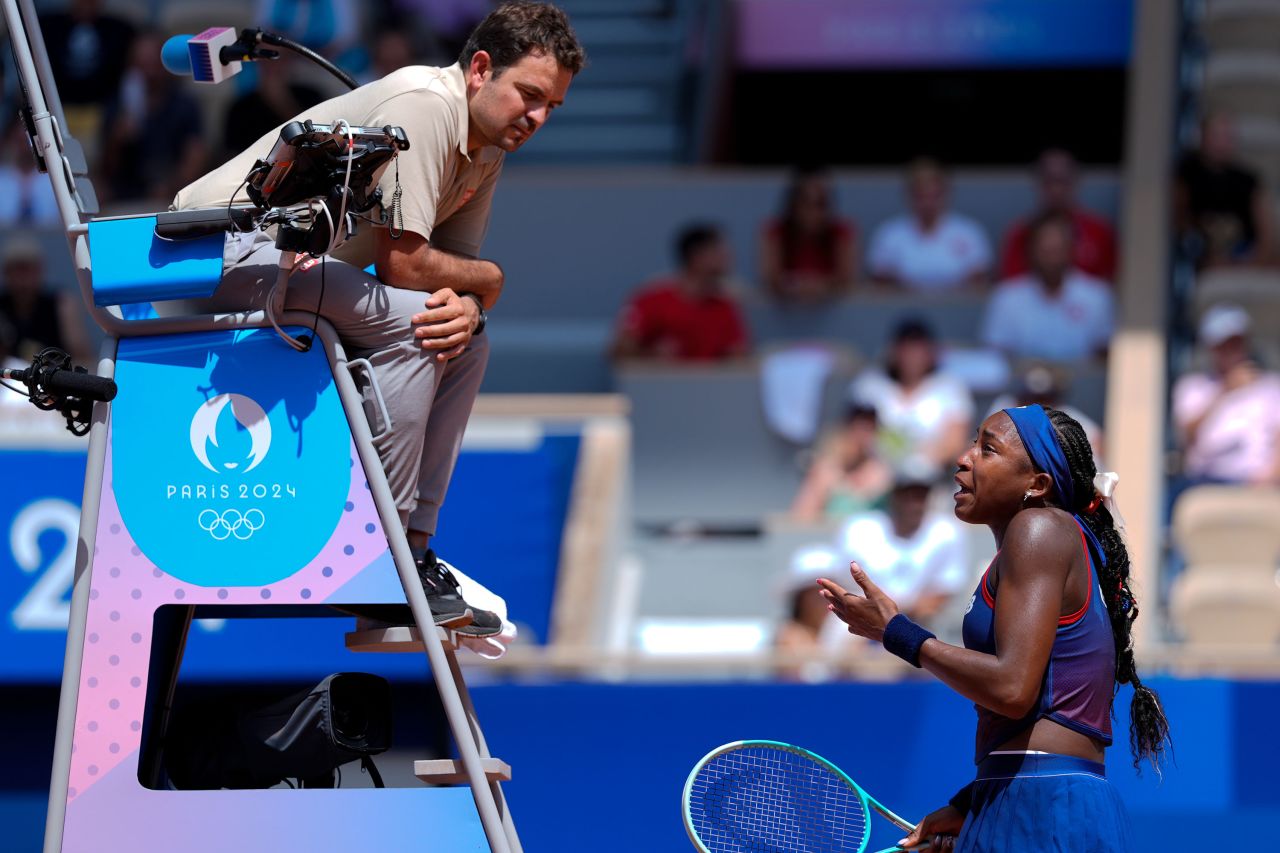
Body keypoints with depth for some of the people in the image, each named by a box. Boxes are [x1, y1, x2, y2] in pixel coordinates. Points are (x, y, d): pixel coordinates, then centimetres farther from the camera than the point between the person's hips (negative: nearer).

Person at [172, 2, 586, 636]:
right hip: (228, 246, -10)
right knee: (410, 323, -25)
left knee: (464, 339, 6)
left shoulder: (489, 145, 9)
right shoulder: (423, 106, -21)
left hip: (308, 263, 10)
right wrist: (485, 280, -6)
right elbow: (403, 261, -24)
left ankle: (412, 546, 5)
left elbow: (454, 262, 8)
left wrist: (467, 307, -16)